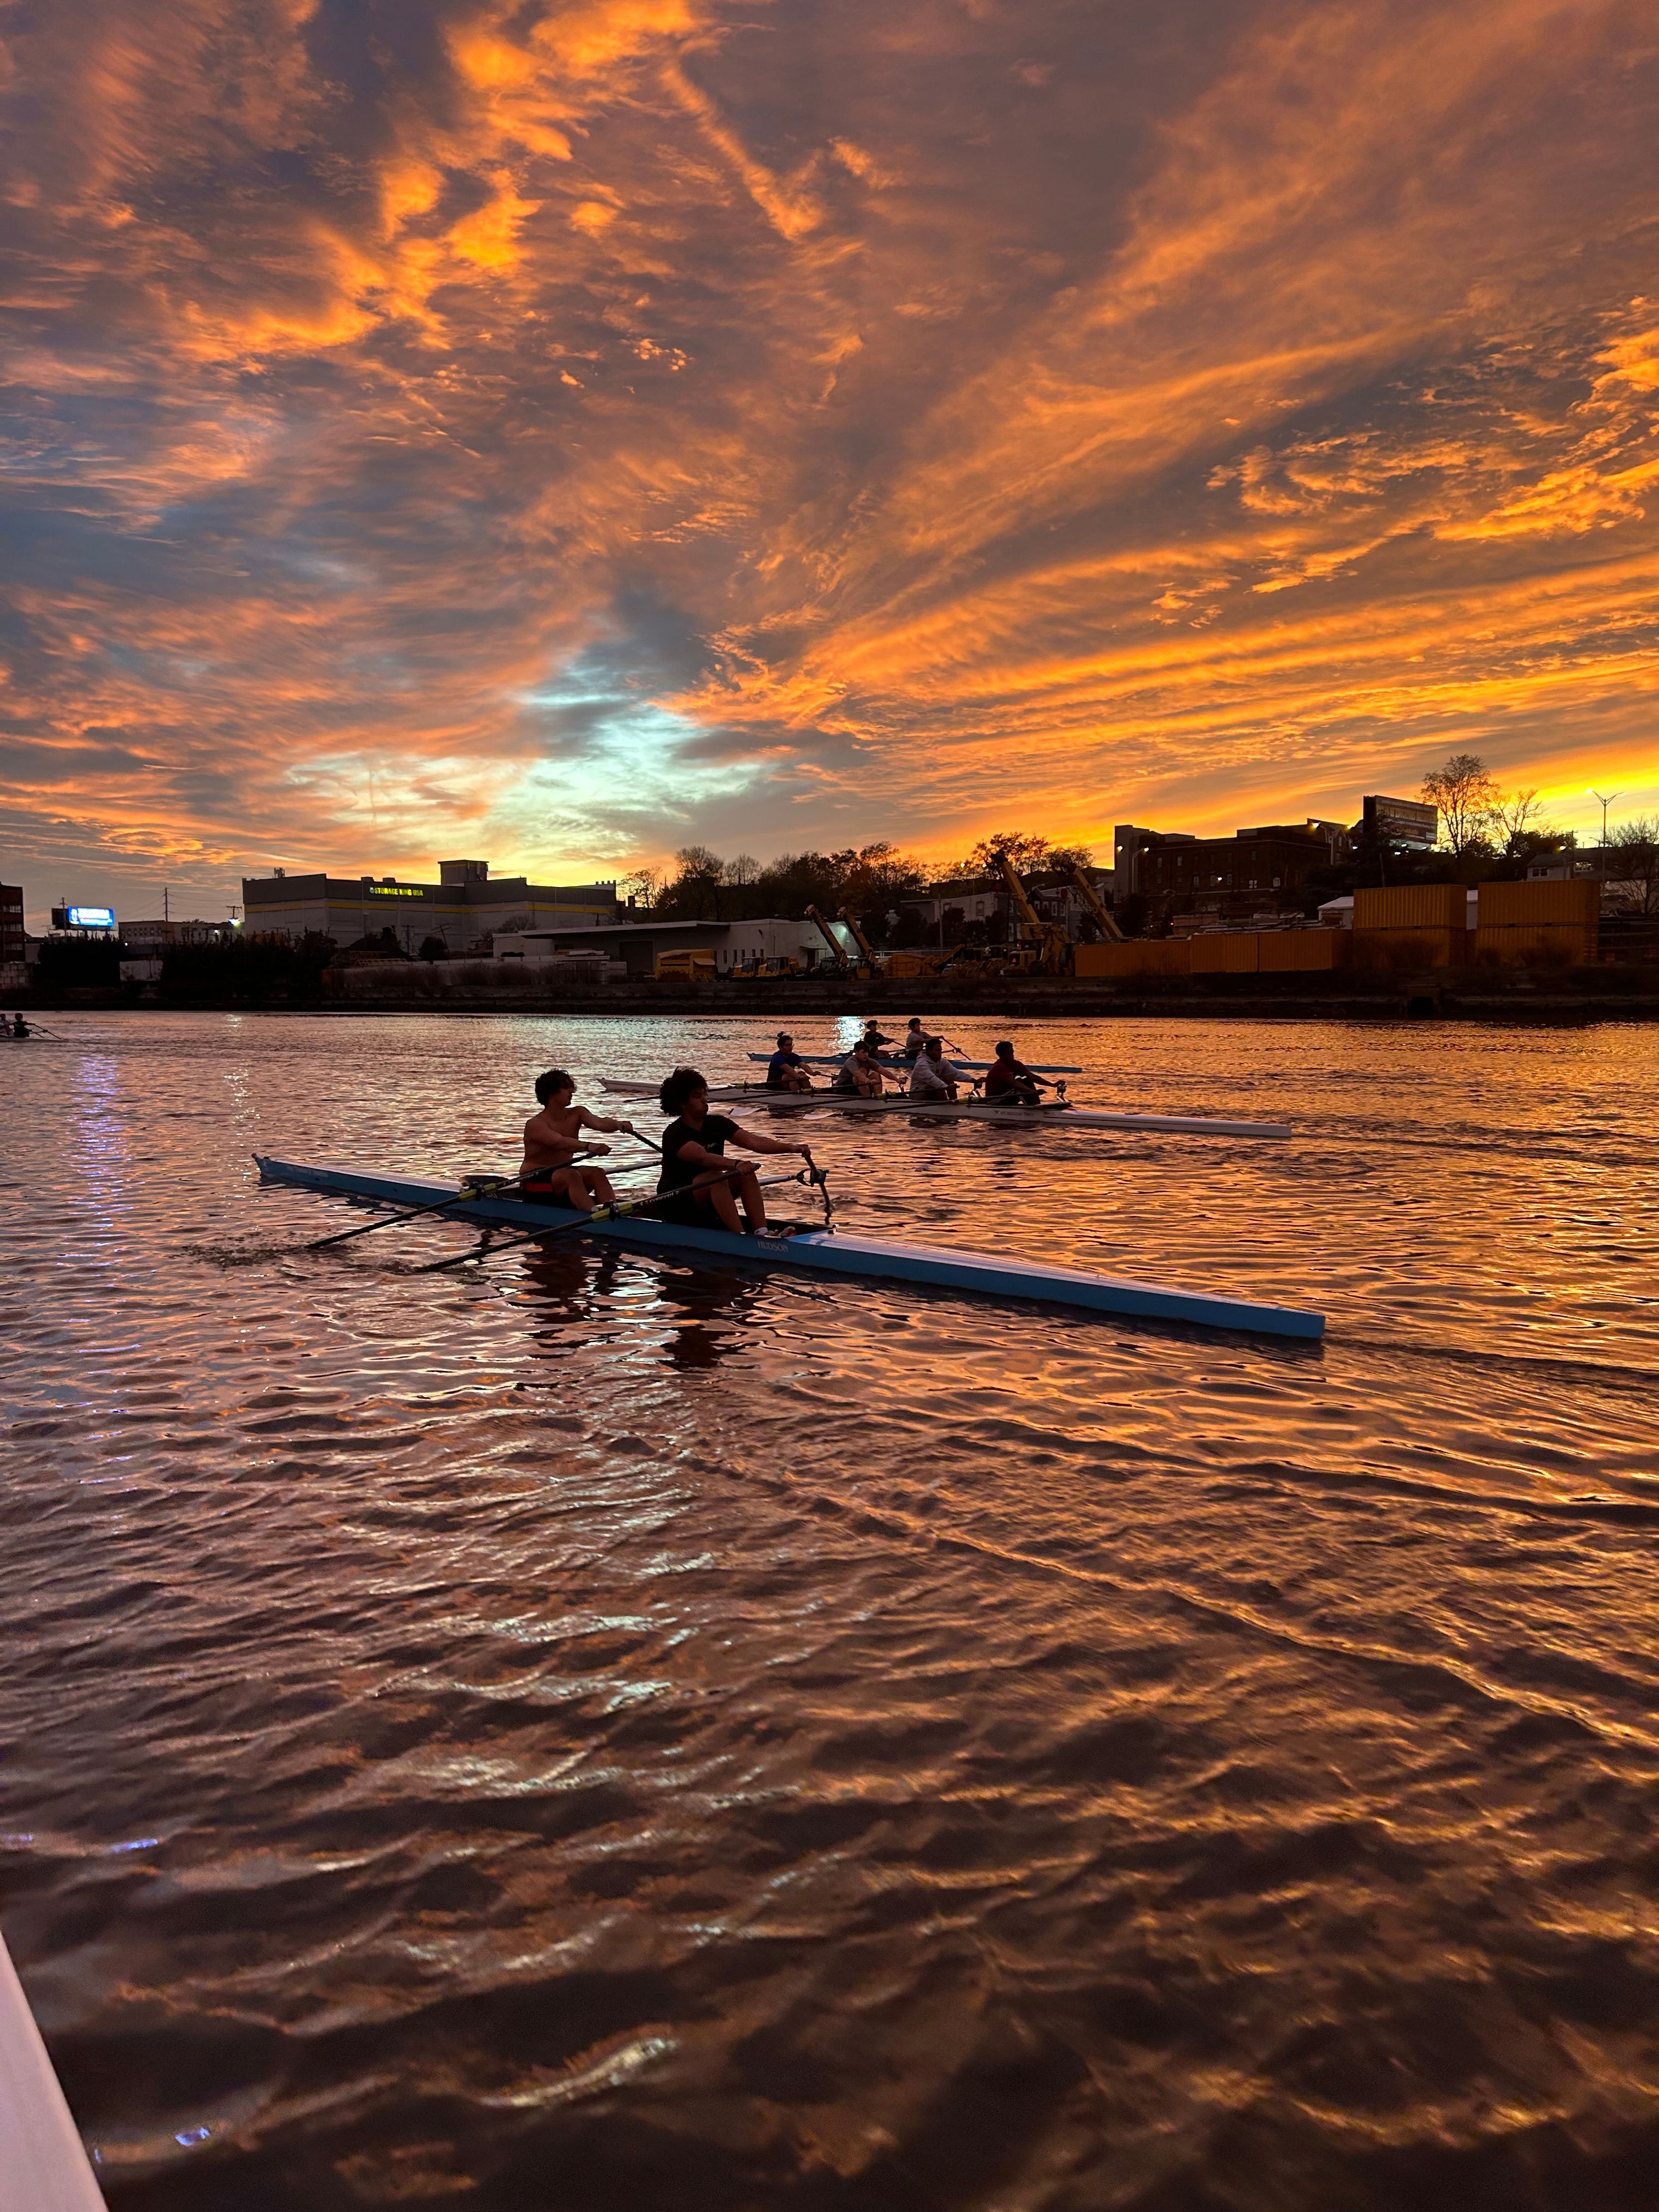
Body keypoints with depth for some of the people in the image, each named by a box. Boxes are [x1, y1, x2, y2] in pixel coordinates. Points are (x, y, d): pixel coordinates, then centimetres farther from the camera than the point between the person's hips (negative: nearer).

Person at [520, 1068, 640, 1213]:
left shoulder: (577, 1114, 6)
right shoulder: (535, 1125, -14)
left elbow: (598, 1123, -14)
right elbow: (559, 1142, -33)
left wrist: (619, 1125, -37)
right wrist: (588, 1147, -49)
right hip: (535, 1180, -6)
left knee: (598, 1173, -21)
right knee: (571, 1175, -34)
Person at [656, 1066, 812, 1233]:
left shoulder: (717, 1124, 3)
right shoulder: (674, 1134, -17)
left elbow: (753, 1141, -9)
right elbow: (702, 1157, -36)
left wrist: (792, 1148, -22)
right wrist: (735, 1164, -51)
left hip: (707, 1205, 7)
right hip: (676, 1207, -7)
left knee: (747, 1173, -16)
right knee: (715, 1177, -32)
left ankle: (762, 1233, -29)